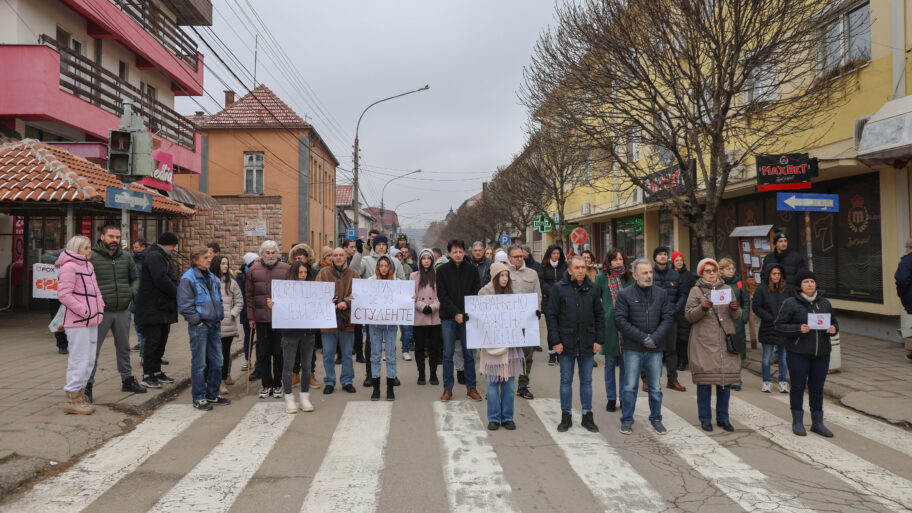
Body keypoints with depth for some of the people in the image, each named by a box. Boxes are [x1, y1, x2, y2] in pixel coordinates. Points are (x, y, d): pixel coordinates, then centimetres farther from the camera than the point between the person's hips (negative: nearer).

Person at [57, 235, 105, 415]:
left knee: (90, 358, 13)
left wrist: (100, 307, 13)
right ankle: (72, 399, 1)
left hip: (91, 321, 9)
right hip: (77, 322, -9)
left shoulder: (88, 266, 17)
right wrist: (83, 311, -18)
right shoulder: (69, 267, -11)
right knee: (80, 359, -7)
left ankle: (79, 392, 23)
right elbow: (64, 294, -18)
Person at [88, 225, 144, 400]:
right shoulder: (91, 257, -6)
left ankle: (127, 380, 28)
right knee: (93, 349, -1)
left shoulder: (126, 257, 8)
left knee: (124, 348, 16)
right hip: (101, 311, -5)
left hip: (123, 311, 5)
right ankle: (88, 384, 9)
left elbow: (135, 278, 17)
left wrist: (132, 292, 0)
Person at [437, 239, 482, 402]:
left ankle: (471, 387, 14)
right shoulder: (442, 270, 0)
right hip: (448, 317, -1)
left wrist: (466, 313, -10)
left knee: (469, 353, 5)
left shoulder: (472, 270, 4)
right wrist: (455, 313, -13)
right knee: (448, 354, 2)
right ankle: (448, 388, 11)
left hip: (468, 316, 1)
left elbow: (477, 294, 2)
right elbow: (442, 295, -4)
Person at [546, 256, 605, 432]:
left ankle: (587, 416, 22)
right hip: (566, 343, -2)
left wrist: (599, 340, 2)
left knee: (586, 381, 11)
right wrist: (555, 341, -9)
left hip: (587, 344, 2)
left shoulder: (592, 289, 3)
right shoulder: (558, 288, -5)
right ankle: (566, 416, 18)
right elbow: (551, 316, -4)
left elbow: (600, 315, 8)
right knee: (566, 381, 8)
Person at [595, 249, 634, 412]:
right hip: (609, 325, -1)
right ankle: (611, 398, 17)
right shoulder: (601, 278, 1)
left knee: (625, 362, 6)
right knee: (610, 362, 7)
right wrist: (602, 315, -4)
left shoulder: (629, 278, 6)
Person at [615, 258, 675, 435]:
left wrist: (655, 337, -11)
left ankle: (656, 419, 26)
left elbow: (668, 317, 3)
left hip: (656, 349, 3)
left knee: (655, 387, 11)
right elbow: (620, 320, -8)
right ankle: (627, 421, 14)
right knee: (629, 387, 1)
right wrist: (642, 338, -13)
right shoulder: (625, 294, -2)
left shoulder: (661, 293, 6)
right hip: (633, 349, -2)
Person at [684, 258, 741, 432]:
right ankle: (705, 419, 9)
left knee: (726, 380, 5)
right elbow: (689, 315, -3)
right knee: (704, 381, -2)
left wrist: (735, 309, -9)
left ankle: (723, 418, 17)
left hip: (725, 342, 3)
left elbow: (736, 317, 13)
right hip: (703, 342, -3)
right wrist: (702, 308, -20)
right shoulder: (696, 291, 5)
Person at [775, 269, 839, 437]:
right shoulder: (790, 303, -6)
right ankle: (797, 422, 16)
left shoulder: (825, 303, 10)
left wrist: (833, 329, -4)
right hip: (798, 353, -4)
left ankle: (817, 423, 21)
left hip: (822, 353, 4)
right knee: (798, 386, 4)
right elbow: (779, 324, -7)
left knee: (817, 388, 11)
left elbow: (834, 322, 19)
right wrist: (798, 329, -21)